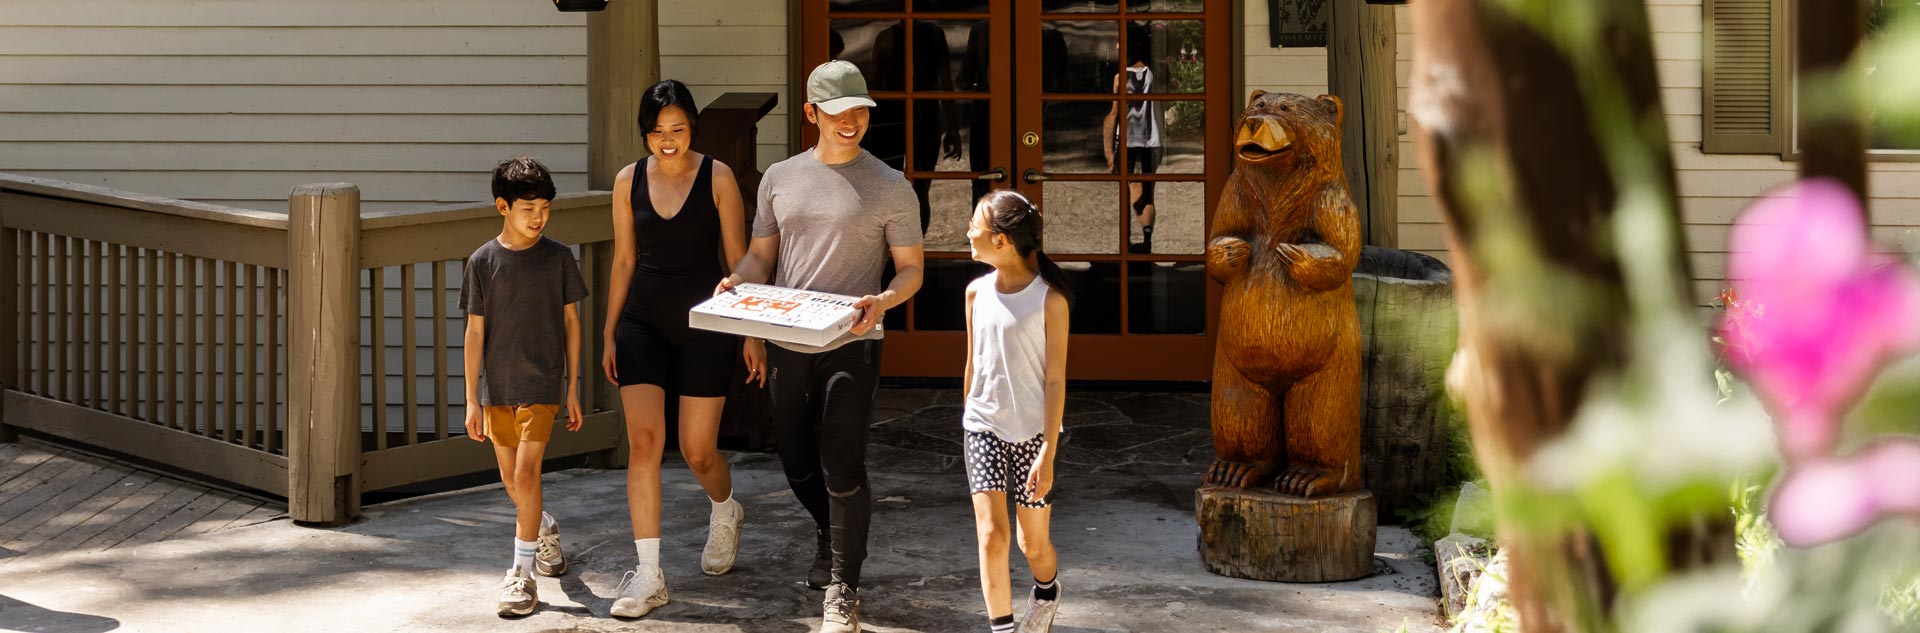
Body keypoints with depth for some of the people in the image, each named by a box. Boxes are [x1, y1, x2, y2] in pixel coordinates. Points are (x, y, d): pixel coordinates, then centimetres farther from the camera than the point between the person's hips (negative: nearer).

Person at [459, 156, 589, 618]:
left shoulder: (558, 258, -2)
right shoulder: (483, 261, -2)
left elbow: (570, 322, 5)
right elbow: (475, 332, 0)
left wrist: (573, 388, 4)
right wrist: (472, 399, -1)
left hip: (543, 384, -2)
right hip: (498, 386, 2)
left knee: (525, 475, -12)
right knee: (512, 483, 12)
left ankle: (522, 573, -5)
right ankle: (546, 530, 41)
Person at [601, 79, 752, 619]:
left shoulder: (717, 178, -5)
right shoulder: (629, 181, 4)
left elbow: (738, 260, -3)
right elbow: (624, 261, 10)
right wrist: (609, 334, 10)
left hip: (704, 323, -2)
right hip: (643, 324, 2)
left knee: (697, 452, 3)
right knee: (643, 442, -10)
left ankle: (725, 512, 39)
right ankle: (648, 575, -5)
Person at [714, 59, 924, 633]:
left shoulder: (890, 187, -1)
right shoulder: (780, 178, 9)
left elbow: (910, 268, 1)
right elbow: (761, 255, 14)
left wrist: (884, 300, -20)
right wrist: (737, 280, -8)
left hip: (850, 346, -4)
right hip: (785, 346, 4)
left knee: (842, 467, -7)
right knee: (797, 462, 15)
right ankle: (829, 534, 44)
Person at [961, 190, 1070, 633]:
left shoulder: (1049, 299, -11)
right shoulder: (977, 292, 2)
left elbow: (1055, 380, -11)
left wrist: (1048, 453, -14)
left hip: (1032, 433, -3)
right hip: (984, 430, 3)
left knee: (1034, 544, 9)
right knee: (991, 535, -12)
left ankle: (1047, 593, 41)